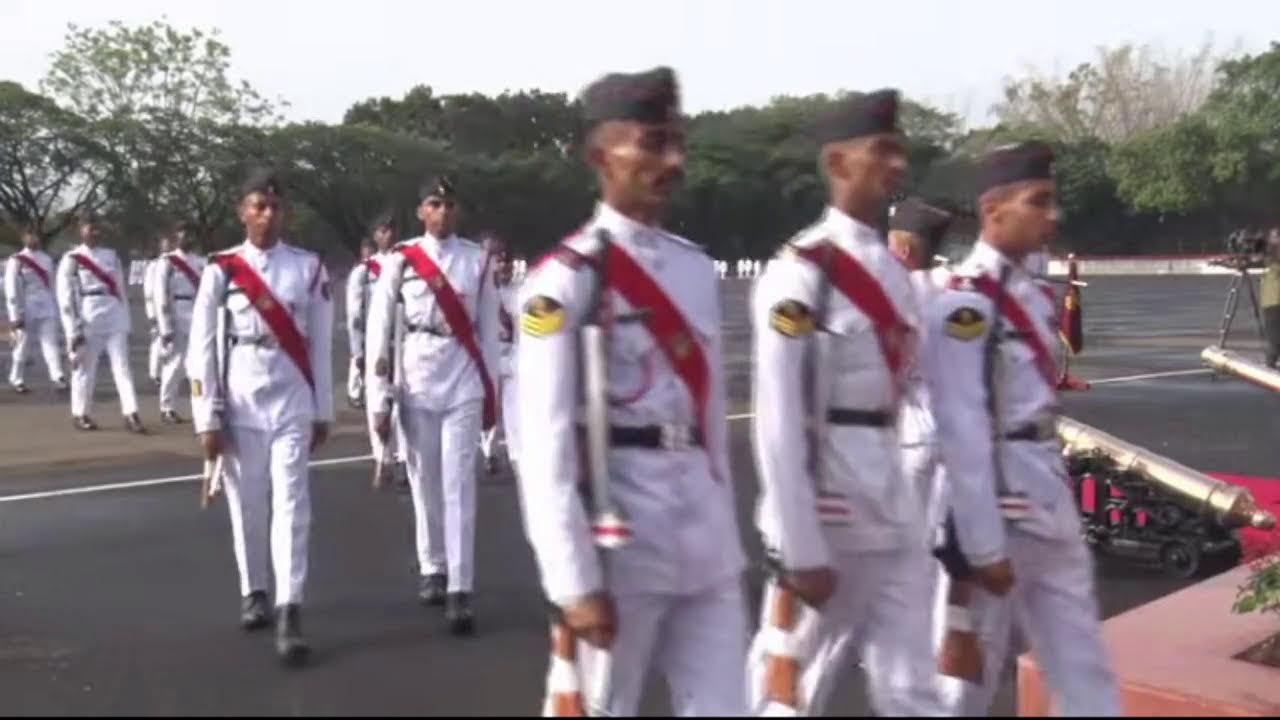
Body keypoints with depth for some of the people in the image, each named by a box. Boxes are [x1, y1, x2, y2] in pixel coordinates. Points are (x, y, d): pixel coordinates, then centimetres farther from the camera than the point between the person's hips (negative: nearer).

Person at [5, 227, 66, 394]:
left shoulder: (46, 259, 12)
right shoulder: (16, 261, -4)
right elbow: (12, 290, -7)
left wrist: (55, 308, 17)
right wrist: (15, 315, -12)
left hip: (47, 309, 4)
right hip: (27, 310, -4)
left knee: (51, 344, -6)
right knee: (24, 347, 5)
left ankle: (58, 377, -14)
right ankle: (17, 380, 21)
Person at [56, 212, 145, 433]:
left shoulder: (111, 255, 12)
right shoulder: (72, 259, -3)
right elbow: (65, 297, -5)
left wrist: (126, 320, 13)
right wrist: (73, 329, -10)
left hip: (114, 317, 4)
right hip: (88, 319, -4)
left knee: (122, 366, -2)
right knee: (85, 368, 5)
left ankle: (131, 414, -5)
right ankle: (80, 414, 18)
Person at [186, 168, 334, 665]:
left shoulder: (309, 267, 2)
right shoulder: (221, 270, -1)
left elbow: (321, 343, 6)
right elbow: (201, 348, -1)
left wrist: (323, 410, 6)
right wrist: (207, 419, -4)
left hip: (292, 404, 0)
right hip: (240, 405, 0)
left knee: (291, 504, -5)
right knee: (247, 504, 10)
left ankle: (289, 612, -6)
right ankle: (254, 593, 29)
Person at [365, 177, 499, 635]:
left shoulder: (477, 260, 4)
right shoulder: (401, 261, 0)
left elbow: (488, 327, 8)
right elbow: (379, 328, 0)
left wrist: (491, 390, 7)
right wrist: (379, 397, -2)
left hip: (464, 378, 0)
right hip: (417, 377, 0)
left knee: (459, 485, -3)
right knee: (424, 481, 10)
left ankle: (460, 590, -4)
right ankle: (431, 570, 28)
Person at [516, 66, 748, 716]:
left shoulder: (698, 267, 11)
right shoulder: (568, 279, -11)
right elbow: (545, 443, -14)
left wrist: (725, 528, 16)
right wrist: (574, 581, -17)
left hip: (708, 541, 6)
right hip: (620, 536, -6)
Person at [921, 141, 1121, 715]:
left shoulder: (1031, 292, 10)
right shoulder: (965, 303, -18)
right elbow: (963, 432, -20)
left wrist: (1057, 495, 16)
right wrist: (983, 545, -20)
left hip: (1050, 503, 8)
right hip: (994, 507, -8)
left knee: (1084, 670, 13)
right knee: (970, 673, 8)